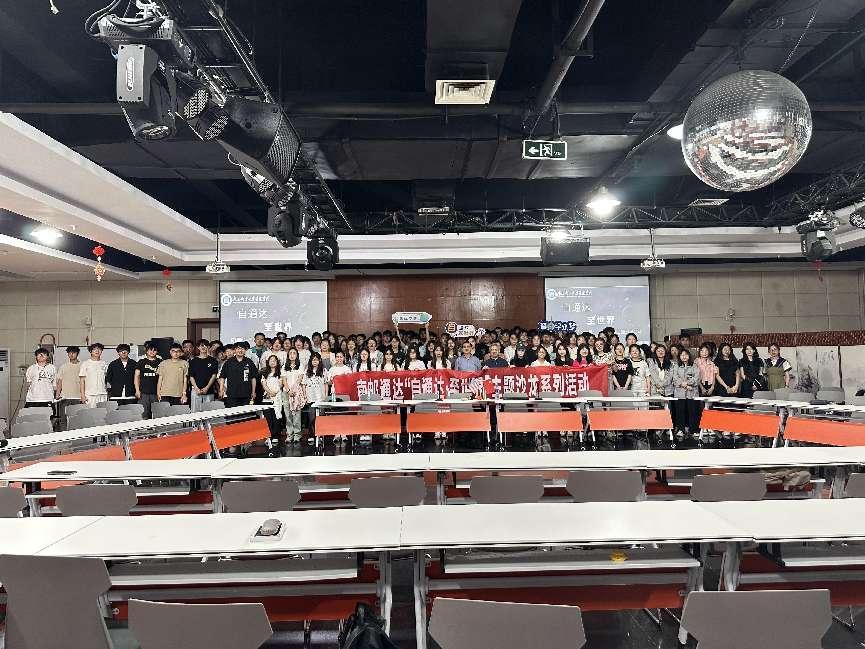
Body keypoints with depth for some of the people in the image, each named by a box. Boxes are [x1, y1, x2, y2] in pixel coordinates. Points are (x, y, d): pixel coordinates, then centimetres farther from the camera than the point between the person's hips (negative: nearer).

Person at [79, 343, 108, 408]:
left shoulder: (104, 364, 10)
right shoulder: (85, 364, 3)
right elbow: (82, 380, 1)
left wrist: (108, 394, 7)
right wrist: (83, 395, -5)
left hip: (103, 395, 2)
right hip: (90, 395, -2)